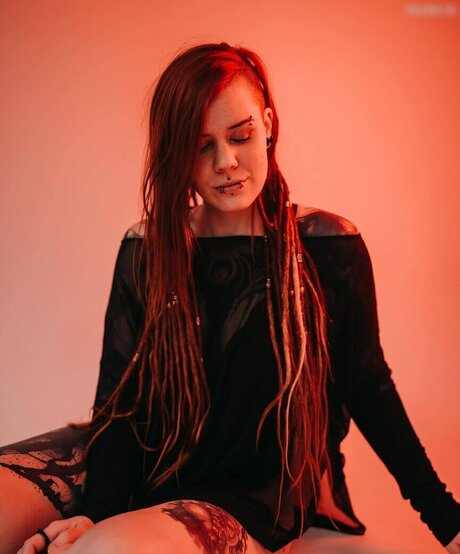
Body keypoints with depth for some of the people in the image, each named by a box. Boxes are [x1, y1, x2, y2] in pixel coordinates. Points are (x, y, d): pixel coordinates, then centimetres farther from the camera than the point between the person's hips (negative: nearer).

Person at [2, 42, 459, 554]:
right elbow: (120, 394, -1)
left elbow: (369, 389, 5)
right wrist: (97, 512, -16)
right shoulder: (146, 252, 2)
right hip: (159, 487, 3)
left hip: (268, 498, -2)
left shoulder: (331, 248, -3)